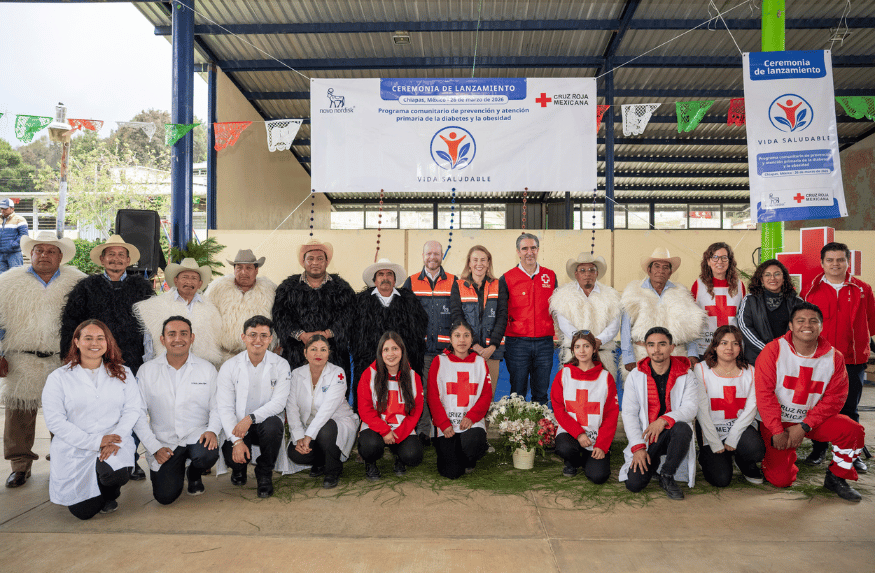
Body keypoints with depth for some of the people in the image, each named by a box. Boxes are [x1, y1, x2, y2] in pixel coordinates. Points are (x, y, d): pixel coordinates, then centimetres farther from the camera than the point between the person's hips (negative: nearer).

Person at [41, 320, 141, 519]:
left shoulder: (123, 373, 8)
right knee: (84, 512, -6)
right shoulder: (59, 378, 2)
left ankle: (109, 495, 9)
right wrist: (94, 442, -16)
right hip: (74, 451, 0)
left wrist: (115, 440, -18)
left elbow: (133, 409, 0)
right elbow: (54, 420, -6)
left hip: (114, 444, 0)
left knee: (115, 474, -32)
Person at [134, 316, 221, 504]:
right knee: (165, 496, -12)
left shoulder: (207, 369, 2)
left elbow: (217, 407, 3)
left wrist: (212, 430, -17)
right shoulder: (146, 371, 1)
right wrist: (154, 447, -8)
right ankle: (176, 469, 25)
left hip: (197, 436, 0)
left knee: (208, 455, -33)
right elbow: (138, 415, 1)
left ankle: (194, 474, 7)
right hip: (164, 442, 0)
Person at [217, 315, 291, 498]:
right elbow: (224, 408, -7)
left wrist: (251, 418, -27)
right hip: (238, 427, 1)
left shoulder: (280, 365, -3)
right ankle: (239, 468, 17)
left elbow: (279, 402, -11)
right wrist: (237, 440, -20)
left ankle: (264, 473, -5)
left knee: (273, 425, -34)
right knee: (233, 455, -26)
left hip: (266, 423, 0)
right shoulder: (229, 367, -2)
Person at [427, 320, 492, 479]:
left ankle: (469, 460, 7)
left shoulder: (480, 362, 9)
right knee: (452, 472, -14)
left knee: (474, 442, -32)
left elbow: (487, 395, 4)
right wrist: (444, 424, -11)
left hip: (472, 422, 2)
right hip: (446, 424, -1)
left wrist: (471, 417, -11)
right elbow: (433, 397, -1)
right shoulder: (439, 362, 3)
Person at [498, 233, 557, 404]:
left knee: (541, 393, 10)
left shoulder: (550, 276, 9)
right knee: (517, 394, 4)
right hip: (517, 343, -2)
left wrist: (557, 333, 12)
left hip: (544, 342, 2)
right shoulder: (506, 279, 0)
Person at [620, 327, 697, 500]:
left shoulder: (686, 376, 1)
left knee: (683, 429, -37)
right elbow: (629, 414, -2)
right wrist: (638, 447, -13)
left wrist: (664, 420, -31)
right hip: (645, 437, 1)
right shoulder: (635, 376, 2)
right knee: (634, 483, -19)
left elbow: (690, 408, -12)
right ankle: (652, 463, 17)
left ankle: (667, 476, -14)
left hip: (671, 433, -1)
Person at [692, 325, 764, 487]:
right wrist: (715, 443, -14)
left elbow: (751, 408, -4)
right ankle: (706, 456, 20)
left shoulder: (750, 371, 2)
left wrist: (733, 437, -15)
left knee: (756, 450, -30)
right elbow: (701, 410, -10)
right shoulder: (701, 370, -8)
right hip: (711, 428, -2)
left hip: (741, 426, 2)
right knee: (721, 479, -15)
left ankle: (745, 464, 8)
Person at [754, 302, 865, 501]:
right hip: (777, 421, -3)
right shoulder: (773, 350, -14)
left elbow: (835, 398, -7)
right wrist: (777, 431, -18)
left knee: (853, 430, -22)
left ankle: (836, 478, 3)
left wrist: (804, 427, -16)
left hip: (813, 419, 3)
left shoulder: (834, 357, -5)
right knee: (780, 479, -11)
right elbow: (764, 393, -15)